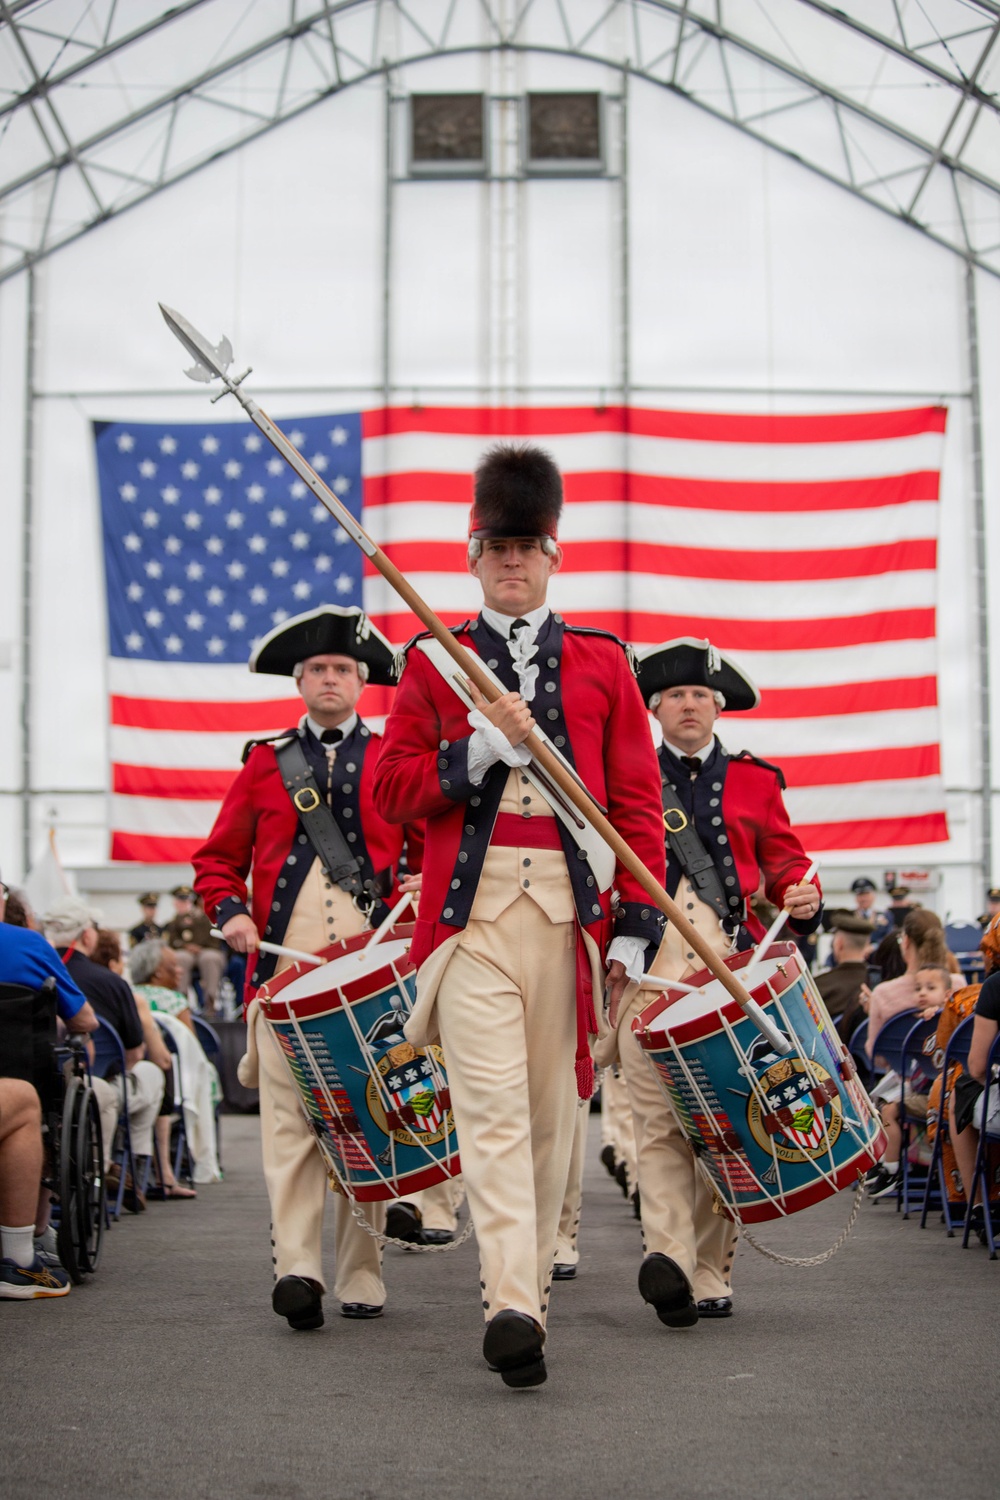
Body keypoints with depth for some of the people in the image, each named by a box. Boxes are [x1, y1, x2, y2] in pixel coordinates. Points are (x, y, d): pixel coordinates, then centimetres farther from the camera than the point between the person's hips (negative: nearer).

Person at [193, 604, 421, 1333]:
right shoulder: (265, 763, 15)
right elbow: (218, 858, 17)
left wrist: (418, 889, -8)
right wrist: (230, 913, -2)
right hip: (284, 962, 0)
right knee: (289, 1118, -9)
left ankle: (361, 1275, 11)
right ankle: (297, 1270, -13)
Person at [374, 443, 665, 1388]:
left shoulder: (602, 664, 13)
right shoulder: (433, 664, 11)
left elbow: (637, 803, 9)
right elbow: (391, 788, 5)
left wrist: (634, 927, 0)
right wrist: (481, 748, -10)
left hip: (570, 909, 2)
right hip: (472, 908, -2)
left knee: (551, 1105, 7)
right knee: (491, 1104, -13)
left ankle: (529, 1271, 21)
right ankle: (512, 1306, -21)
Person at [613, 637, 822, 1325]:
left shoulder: (754, 781, 17)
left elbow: (785, 862, 16)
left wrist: (803, 897, -6)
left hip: (731, 960, 1)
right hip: (649, 958, -1)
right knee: (660, 1119, -10)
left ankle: (711, 1274, 8)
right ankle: (668, 1256, -19)